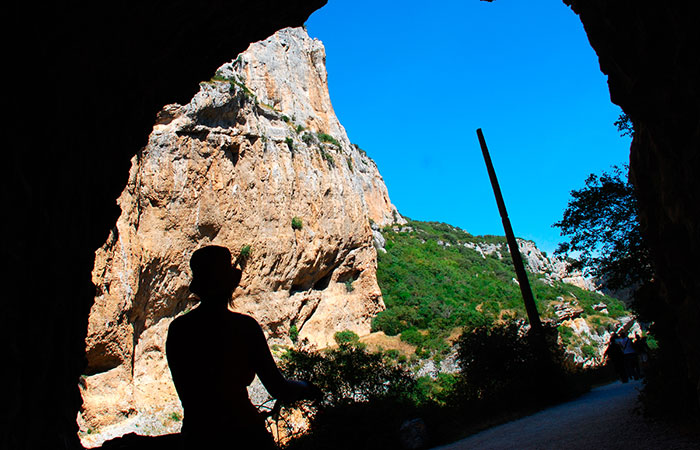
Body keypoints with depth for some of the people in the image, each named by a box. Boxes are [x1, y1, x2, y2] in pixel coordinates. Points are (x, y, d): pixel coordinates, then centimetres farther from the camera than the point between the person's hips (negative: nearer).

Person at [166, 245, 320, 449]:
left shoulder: (177, 328, -4)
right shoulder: (244, 326, -17)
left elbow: (185, 394, 7)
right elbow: (279, 389, -12)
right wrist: (309, 388, 8)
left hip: (196, 433, 5)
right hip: (243, 431, -5)